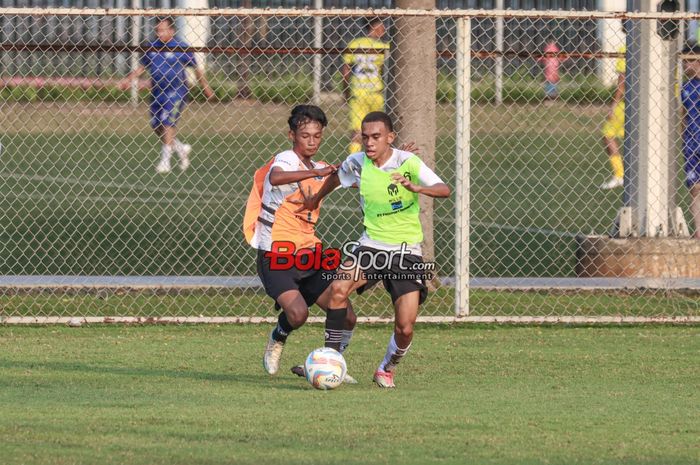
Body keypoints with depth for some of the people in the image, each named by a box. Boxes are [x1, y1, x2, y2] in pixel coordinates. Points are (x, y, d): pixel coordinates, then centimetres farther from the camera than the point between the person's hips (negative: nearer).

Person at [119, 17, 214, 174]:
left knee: (168, 123, -16)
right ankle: (181, 149, 28)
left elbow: (196, 68, 3)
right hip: (157, 92, 6)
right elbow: (142, 66, 19)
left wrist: (206, 87, 8)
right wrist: (128, 79, 7)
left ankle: (165, 162, -14)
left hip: (176, 91, -6)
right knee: (156, 125, 6)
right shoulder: (152, 47, 8)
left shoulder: (181, 48, -5)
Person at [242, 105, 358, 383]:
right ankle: (277, 341, 9)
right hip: (277, 255, -7)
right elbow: (276, 177, -37)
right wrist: (317, 172, -47)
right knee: (298, 313, -25)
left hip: (309, 256, 7)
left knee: (346, 316, -1)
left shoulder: (320, 169, 14)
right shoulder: (286, 159, -11)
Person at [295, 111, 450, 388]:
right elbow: (337, 176, 24)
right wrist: (316, 199, 38)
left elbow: (444, 190, -24)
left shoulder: (408, 163, -12)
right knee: (339, 288, -27)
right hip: (372, 245, 2)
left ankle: (387, 369, 22)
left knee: (405, 328, -10)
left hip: (406, 251, -2)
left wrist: (416, 188, -43)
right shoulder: (357, 163, -1)